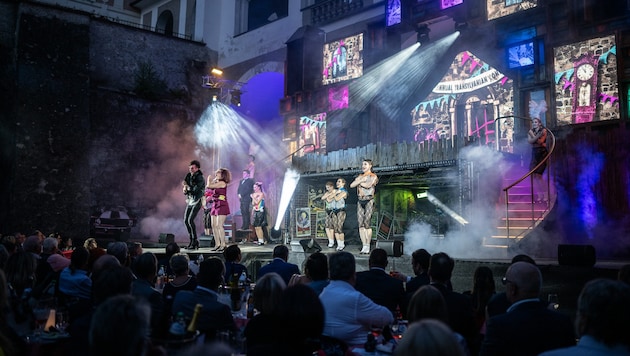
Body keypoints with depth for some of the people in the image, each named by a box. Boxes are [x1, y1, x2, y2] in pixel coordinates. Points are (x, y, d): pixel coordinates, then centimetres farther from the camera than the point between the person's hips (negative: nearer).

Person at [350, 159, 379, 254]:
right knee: (361, 224, -2)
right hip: (360, 201, 5)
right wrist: (361, 180, -4)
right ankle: (364, 246, 2)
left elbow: (368, 185, -14)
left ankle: (368, 247, -6)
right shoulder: (360, 176, 20)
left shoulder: (373, 176, 4)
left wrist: (359, 182, 1)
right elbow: (351, 185, 6)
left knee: (367, 224, -10)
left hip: (369, 200, -5)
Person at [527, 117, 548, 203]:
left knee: (538, 175, -12)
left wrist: (533, 135, -10)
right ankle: (539, 195, 4)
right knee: (533, 175, -2)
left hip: (542, 153, -5)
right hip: (534, 154, 6)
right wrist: (538, 136, -20)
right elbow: (530, 141, -6)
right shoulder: (531, 132, 12)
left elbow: (540, 141, -15)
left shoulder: (543, 131, -2)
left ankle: (545, 195, -3)